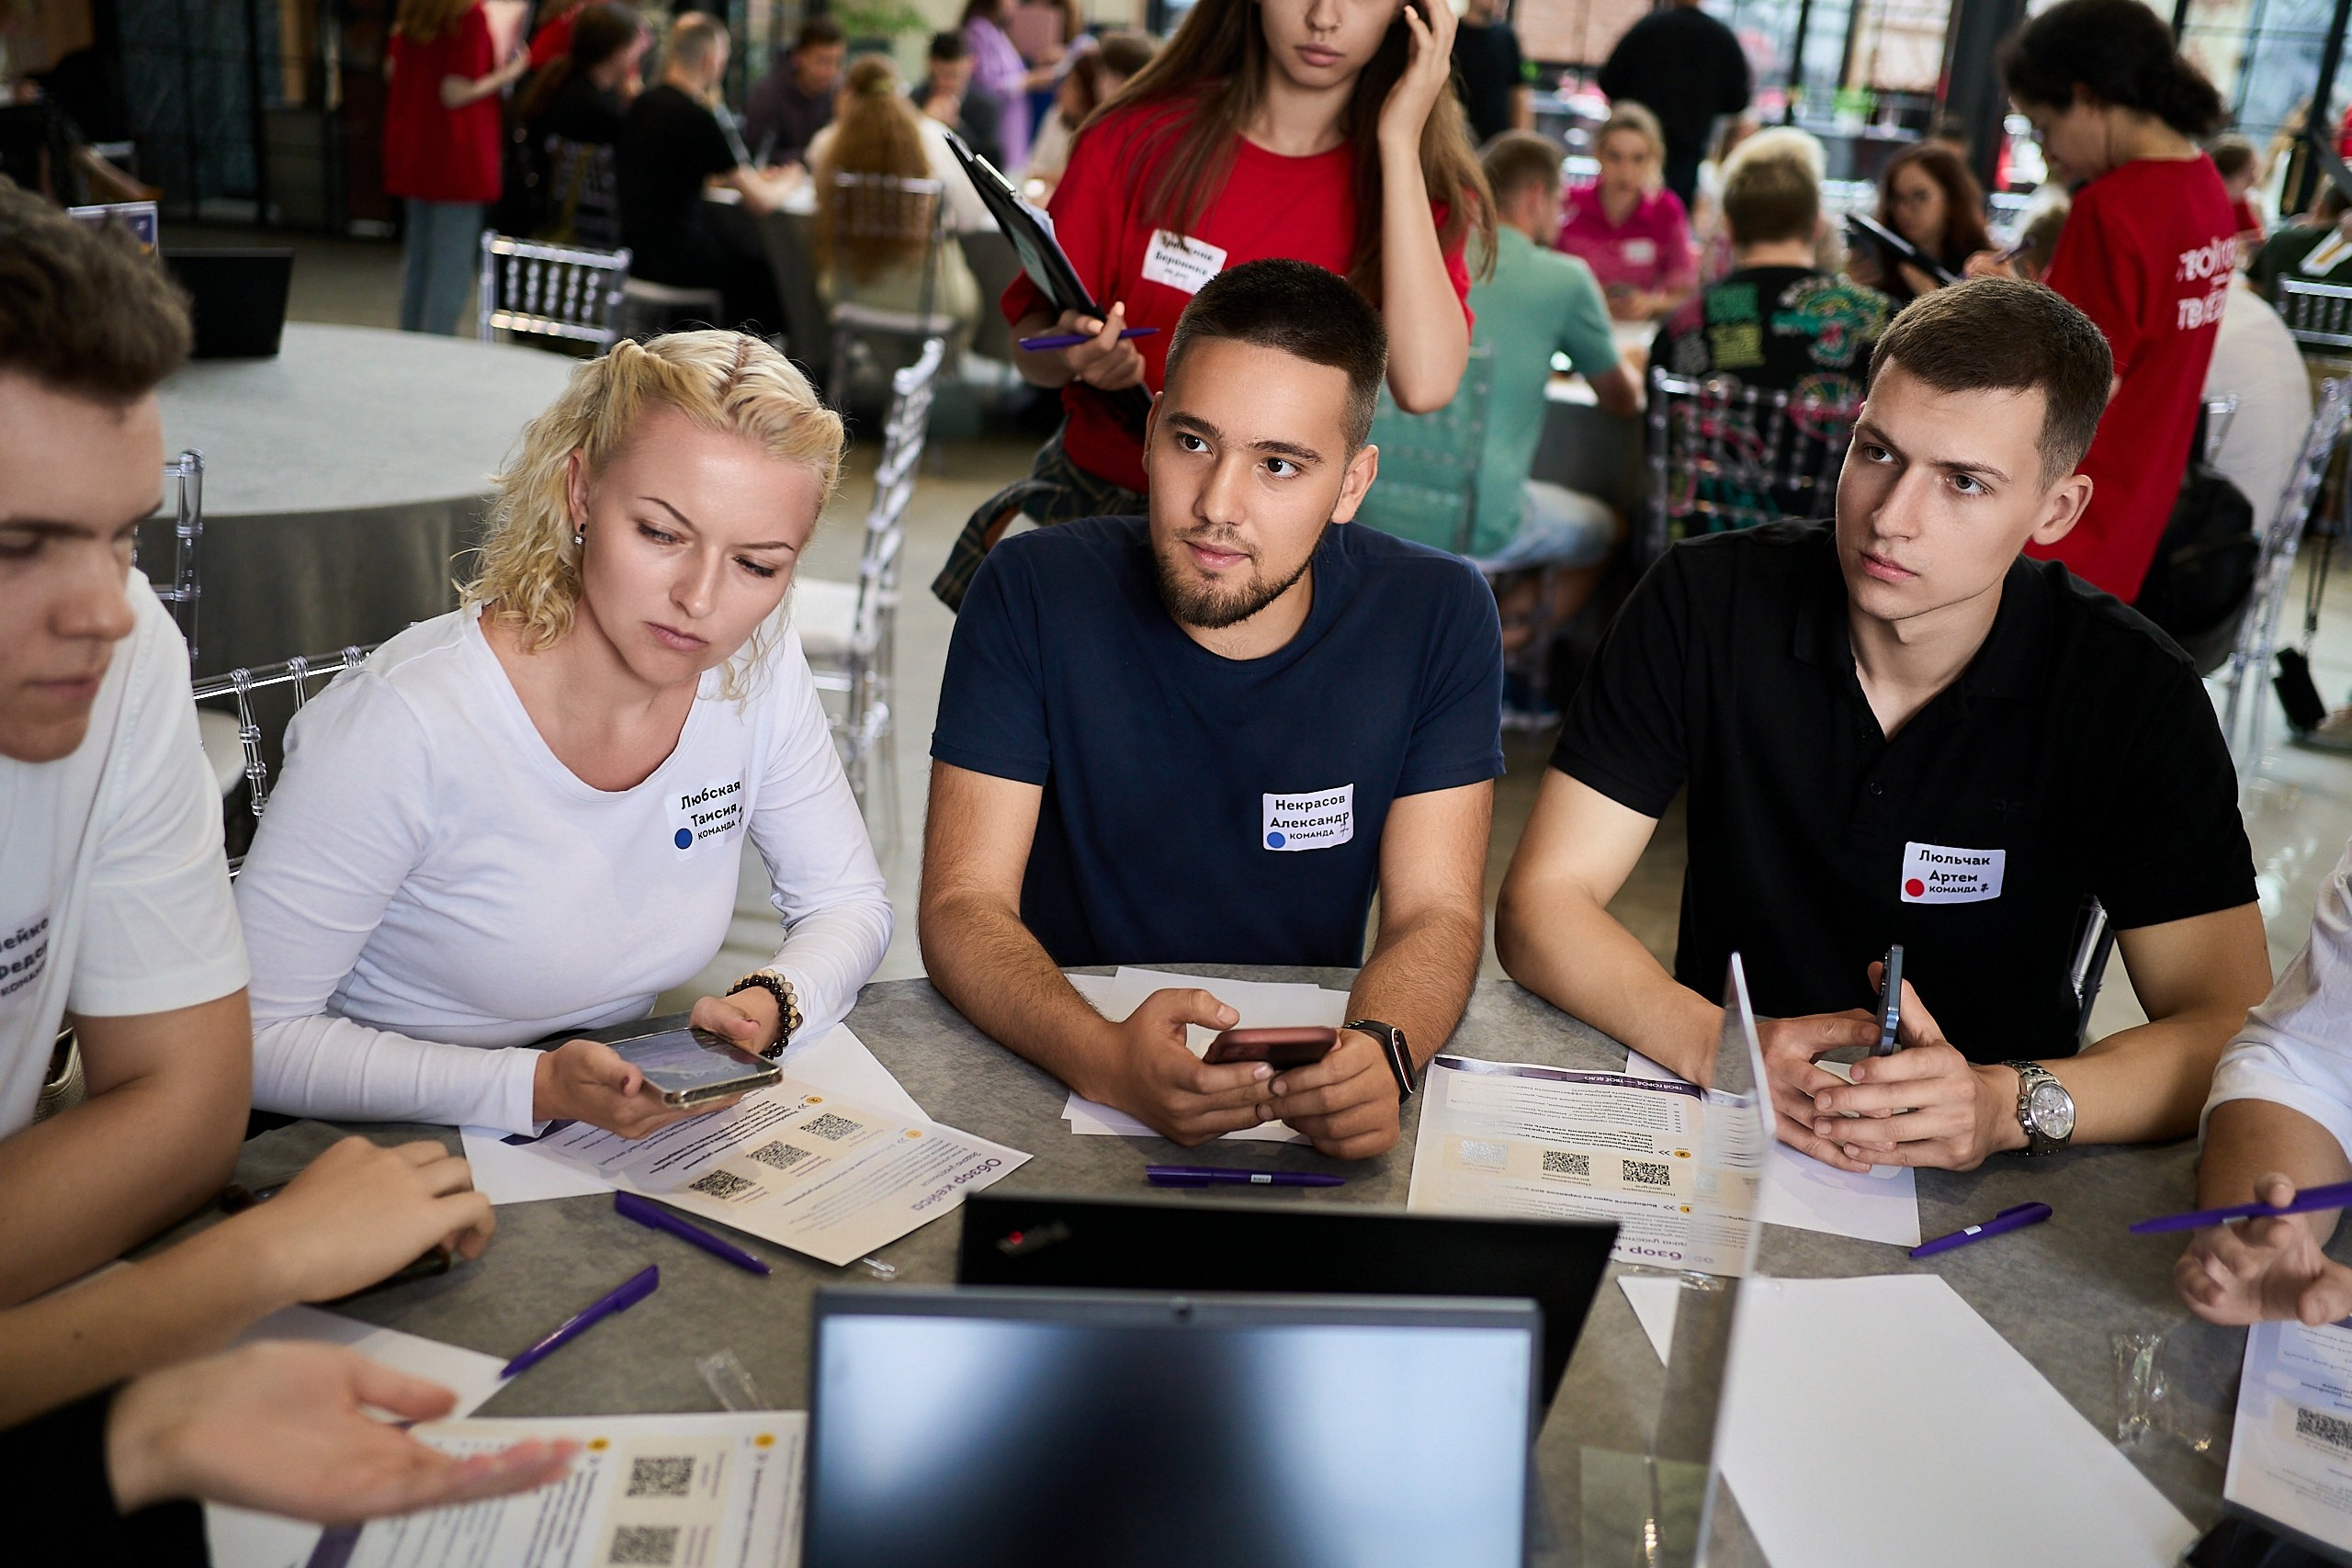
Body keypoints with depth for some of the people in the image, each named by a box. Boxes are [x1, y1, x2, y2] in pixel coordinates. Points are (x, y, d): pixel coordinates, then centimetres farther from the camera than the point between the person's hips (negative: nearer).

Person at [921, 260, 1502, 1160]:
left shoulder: (1436, 620, -7)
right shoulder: (1032, 595, -11)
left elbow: (1436, 913, -7)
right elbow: (963, 906, -13)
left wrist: (1377, 1051, -30)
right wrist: (1106, 1061, -33)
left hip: (1307, 1106, 2)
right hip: (1046, 1075, -2)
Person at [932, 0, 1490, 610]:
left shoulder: (1419, 182, -2)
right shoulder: (1138, 140, -1)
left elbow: (1424, 384, -22)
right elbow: (1031, 344, 4)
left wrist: (1399, 140, -17)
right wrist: (1071, 354, -21)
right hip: (1089, 505, 1)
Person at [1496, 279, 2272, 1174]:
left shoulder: (2135, 696, -10)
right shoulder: (1705, 604, -10)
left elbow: (2233, 1027, -12)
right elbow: (1541, 903, -11)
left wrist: (2008, 1104, -30)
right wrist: (1720, 1048, -28)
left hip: (1987, 1199, 2)